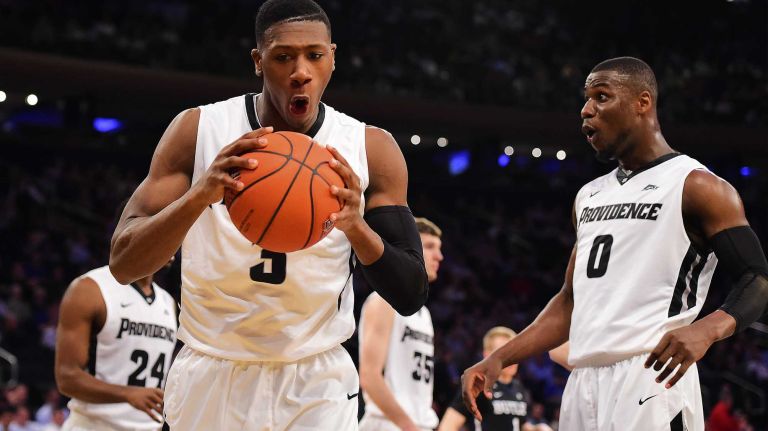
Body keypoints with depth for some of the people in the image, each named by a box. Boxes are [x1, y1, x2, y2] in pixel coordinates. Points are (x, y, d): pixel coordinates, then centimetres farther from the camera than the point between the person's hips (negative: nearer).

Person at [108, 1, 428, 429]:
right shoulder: (197, 130, -8)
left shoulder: (372, 149, -6)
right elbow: (122, 264, -14)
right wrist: (200, 195, -32)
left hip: (317, 383, 0)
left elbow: (411, 296, -8)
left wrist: (356, 227, -28)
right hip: (213, 375, 0)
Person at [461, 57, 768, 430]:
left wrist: (707, 329, -29)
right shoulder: (589, 197, 20)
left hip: (651, 379, -7)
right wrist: (498, 360, 14)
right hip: (583, 385, 7)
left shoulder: (696, 186, -3)